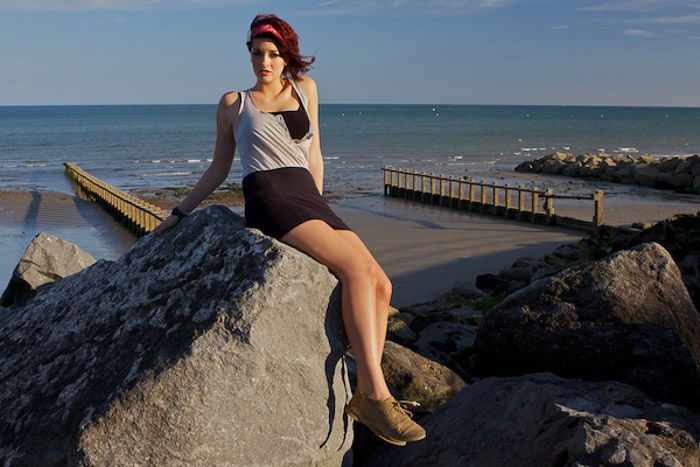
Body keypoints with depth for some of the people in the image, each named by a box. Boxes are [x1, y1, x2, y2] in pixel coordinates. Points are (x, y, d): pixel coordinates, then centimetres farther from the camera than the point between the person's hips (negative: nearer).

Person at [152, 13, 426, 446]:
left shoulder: (305, 89, 19)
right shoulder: (233, 103, 13)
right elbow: (218, 169, 19)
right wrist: (179, 212, 18)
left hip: (309, 199, 5)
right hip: (267, 198, -5)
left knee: (381, 285, -16)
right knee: (357, 266, -28)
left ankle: (364, 394, -13)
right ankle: (376, 394, -30)